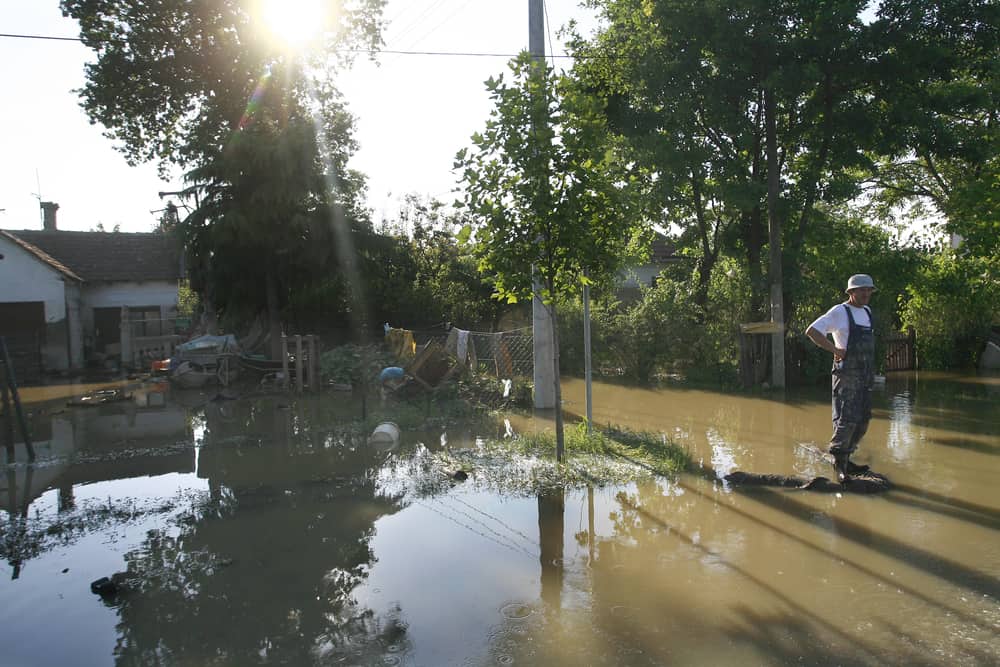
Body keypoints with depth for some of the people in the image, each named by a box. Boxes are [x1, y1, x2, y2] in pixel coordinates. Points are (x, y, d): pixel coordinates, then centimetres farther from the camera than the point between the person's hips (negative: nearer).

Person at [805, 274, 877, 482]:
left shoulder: (867, 312, 15)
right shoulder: (840, 312, -8)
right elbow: (812, 331, -18)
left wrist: (871, 372, 17)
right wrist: (836, 350, -18)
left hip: (865, 377, 8)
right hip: (846, 374, -8)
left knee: (863, 420, 10)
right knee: (847, 419, -10)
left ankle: (845, 459, 22)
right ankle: (839, 461, 5)